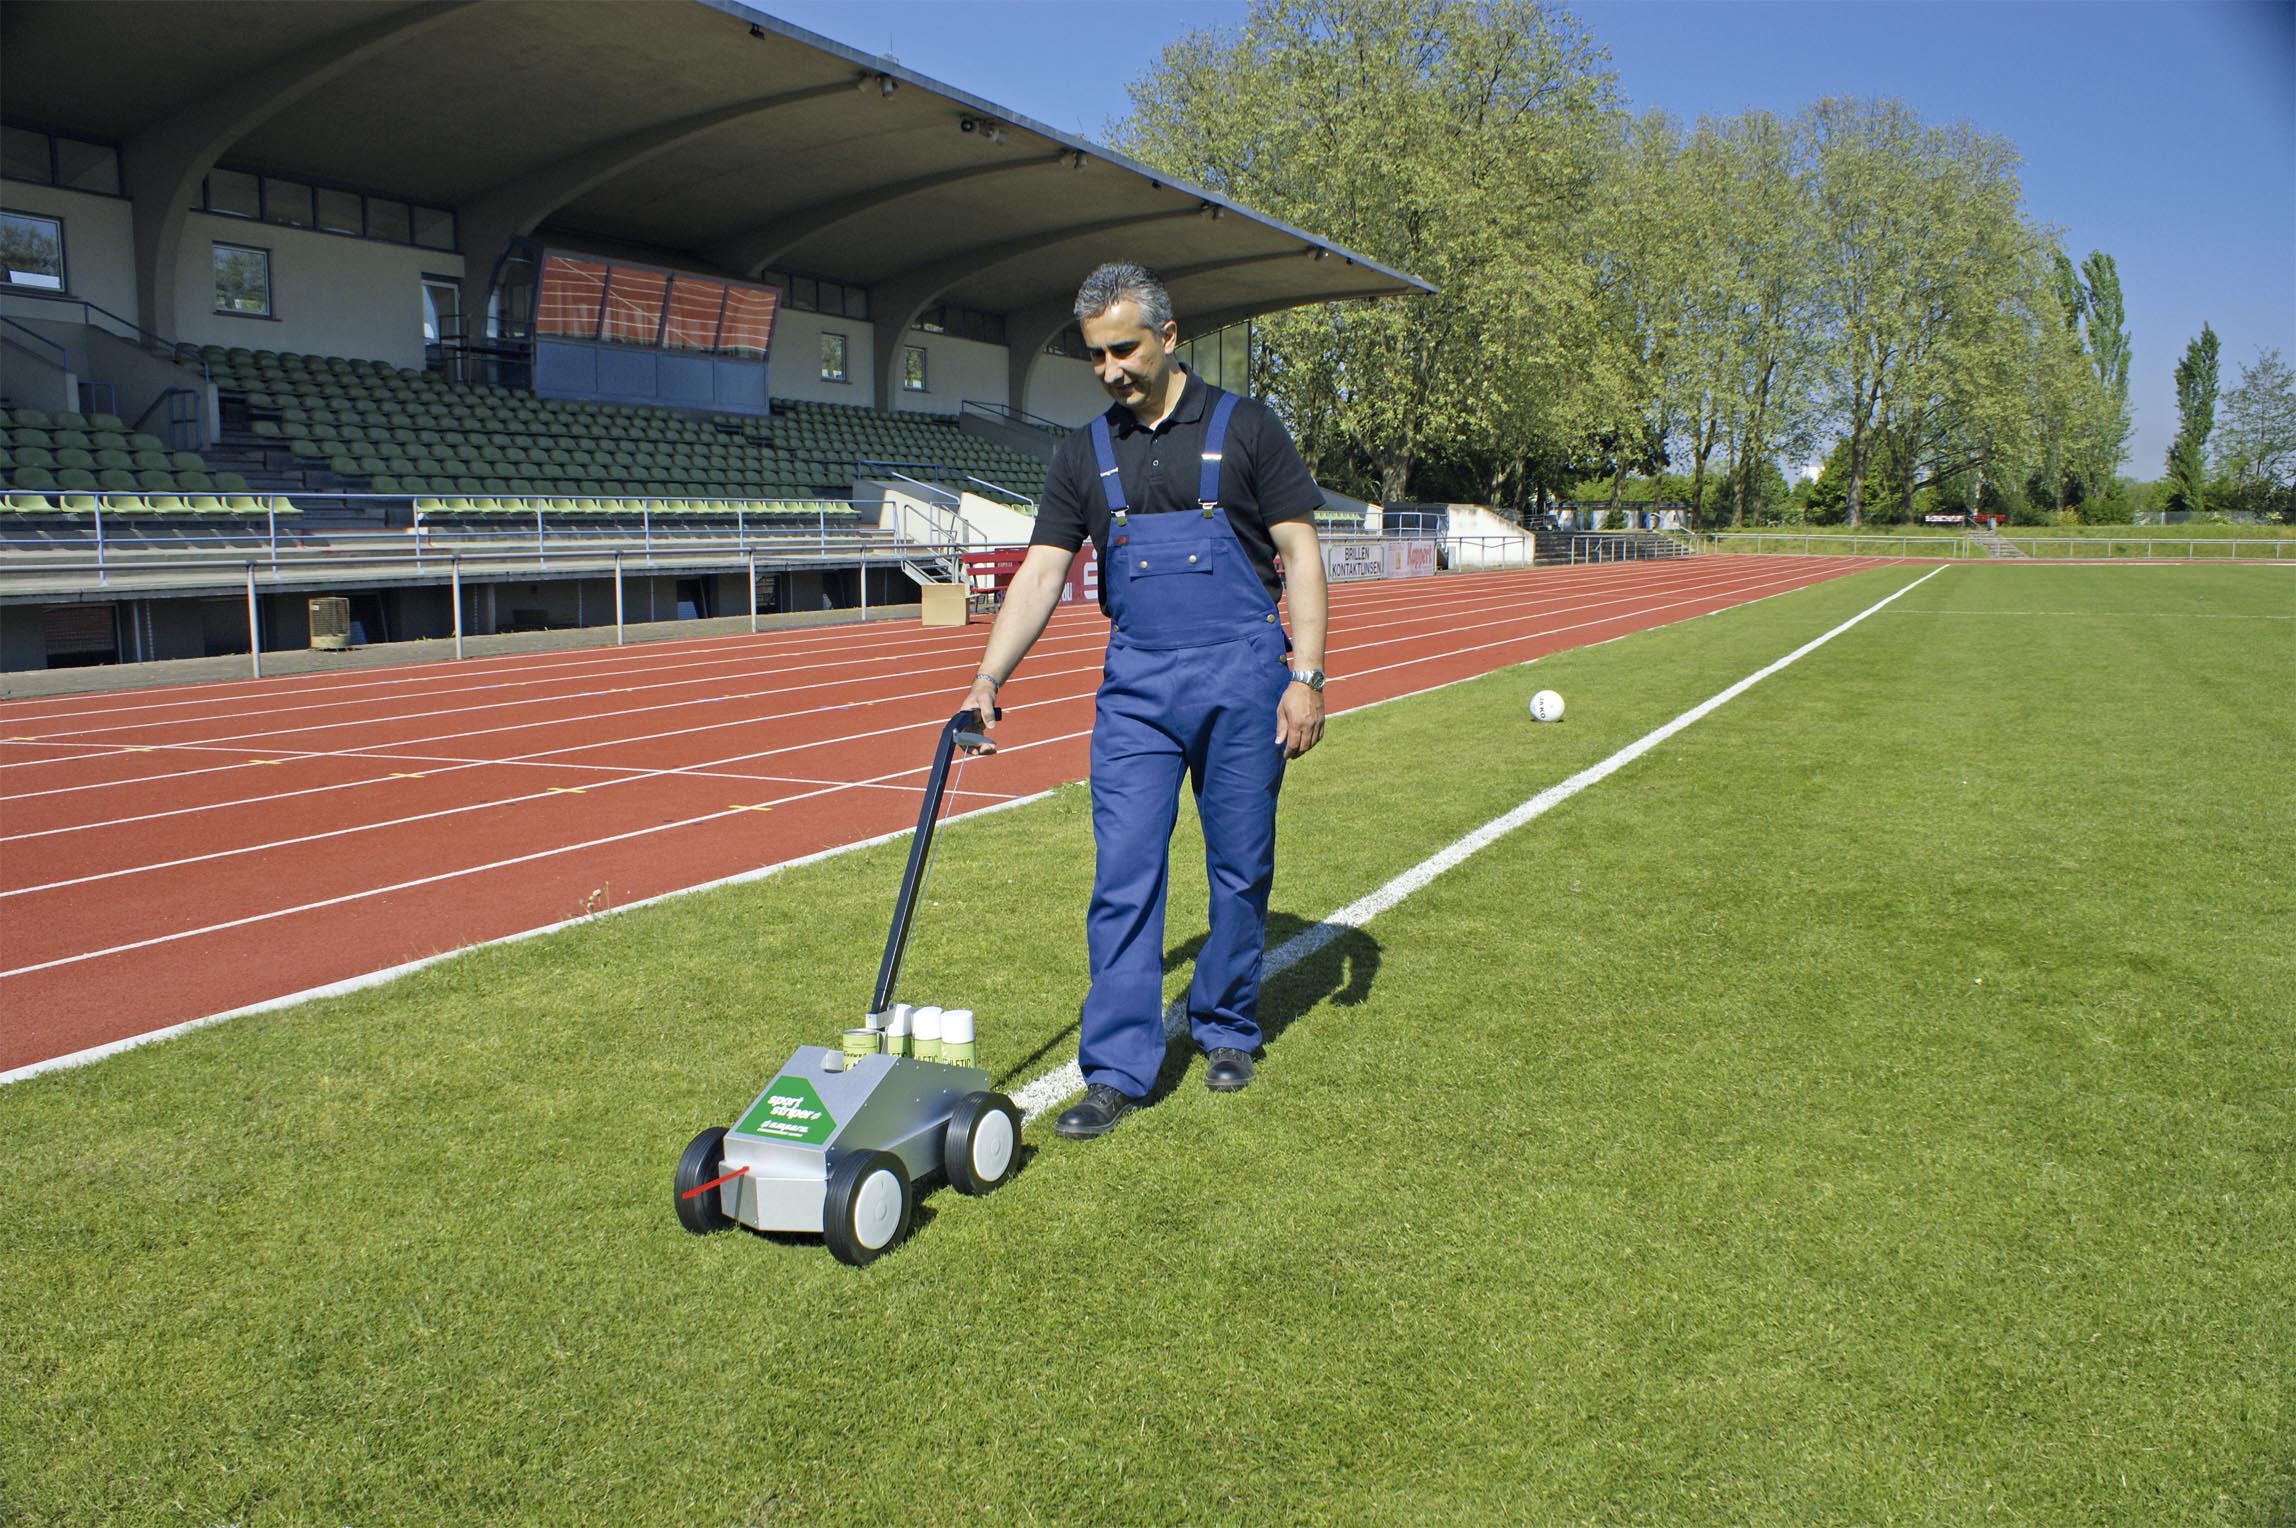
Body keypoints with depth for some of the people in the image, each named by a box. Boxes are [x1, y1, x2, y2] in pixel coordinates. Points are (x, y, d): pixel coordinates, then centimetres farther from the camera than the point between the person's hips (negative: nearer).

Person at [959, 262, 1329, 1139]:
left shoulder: (1243, 428, 1)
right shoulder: (1085, 454, 9)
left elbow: (1301, 553, -1)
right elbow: (1041, 573, 5)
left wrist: (1306, 676, -9)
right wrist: (989, 678, -6)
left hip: (1241, 677, -2)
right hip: (1135, 686, 2)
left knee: (1240, 868, 8)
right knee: (1123, 872, -3)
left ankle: (1227, 1031, 27)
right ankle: (1117, 1069, 3)